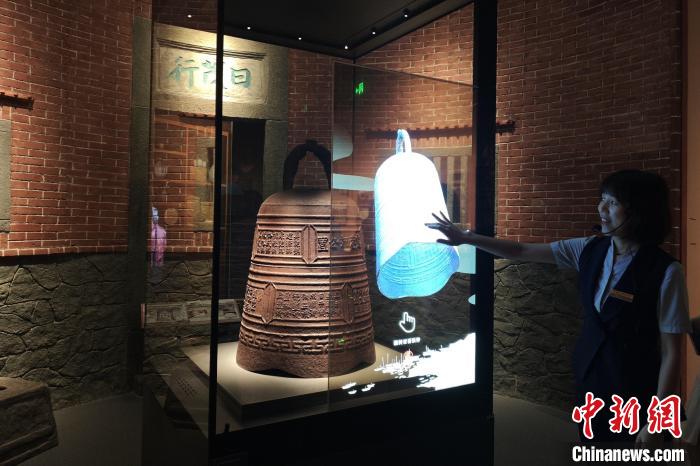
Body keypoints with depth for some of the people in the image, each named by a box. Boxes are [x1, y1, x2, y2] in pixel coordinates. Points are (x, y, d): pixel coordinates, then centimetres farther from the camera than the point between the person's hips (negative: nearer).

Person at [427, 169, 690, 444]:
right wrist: (466, 238, -7)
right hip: (589, 380, 5)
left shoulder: (665, 272, -19)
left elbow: (671, 354, -15)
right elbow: (522, 252, 0)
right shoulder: (590, 250, -4)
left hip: (634, 393, -5)